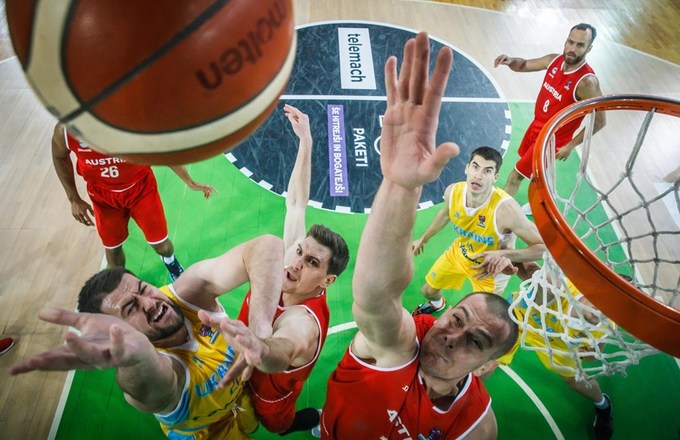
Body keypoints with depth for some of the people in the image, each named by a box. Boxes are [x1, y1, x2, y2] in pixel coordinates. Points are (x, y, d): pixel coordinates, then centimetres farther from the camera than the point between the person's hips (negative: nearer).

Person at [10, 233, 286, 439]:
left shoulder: (187, 293, -31)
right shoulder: (149, 374, -40)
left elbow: (267, 246, -43)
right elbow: (152, 382, -67)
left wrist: (260, 326, -58)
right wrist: (136, 355, -91)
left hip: (245, 394, 3)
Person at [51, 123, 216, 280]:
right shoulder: (64, 130, -26)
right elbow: (60, 157, 0)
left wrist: (190, 182, -1)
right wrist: (74, 199, -1)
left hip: (140, 187, -1)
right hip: (103, 195, 1)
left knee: (161, 244, 8)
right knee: (112, 248, 16)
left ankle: (170, 261, 46)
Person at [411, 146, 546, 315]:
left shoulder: (505, 208, -41)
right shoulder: (452, 191, -24)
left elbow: (543, 246, -32)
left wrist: (503, 255, -45)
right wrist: (423, 238, 15)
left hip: (491, 269, -4)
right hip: (459, 252, 5)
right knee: (428, 290, 24)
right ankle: (437, 304, 61)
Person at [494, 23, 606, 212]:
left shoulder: (586, 82, -30)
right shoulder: (554, 60, -11)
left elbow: (599, 121, -22)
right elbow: (524, 65, 3)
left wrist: (571, 145, -20)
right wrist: (510, 61, -21)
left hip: (553, 138, -7)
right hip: (536, 125, 7)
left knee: (515, 176, 0)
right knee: (536, 170, 29)